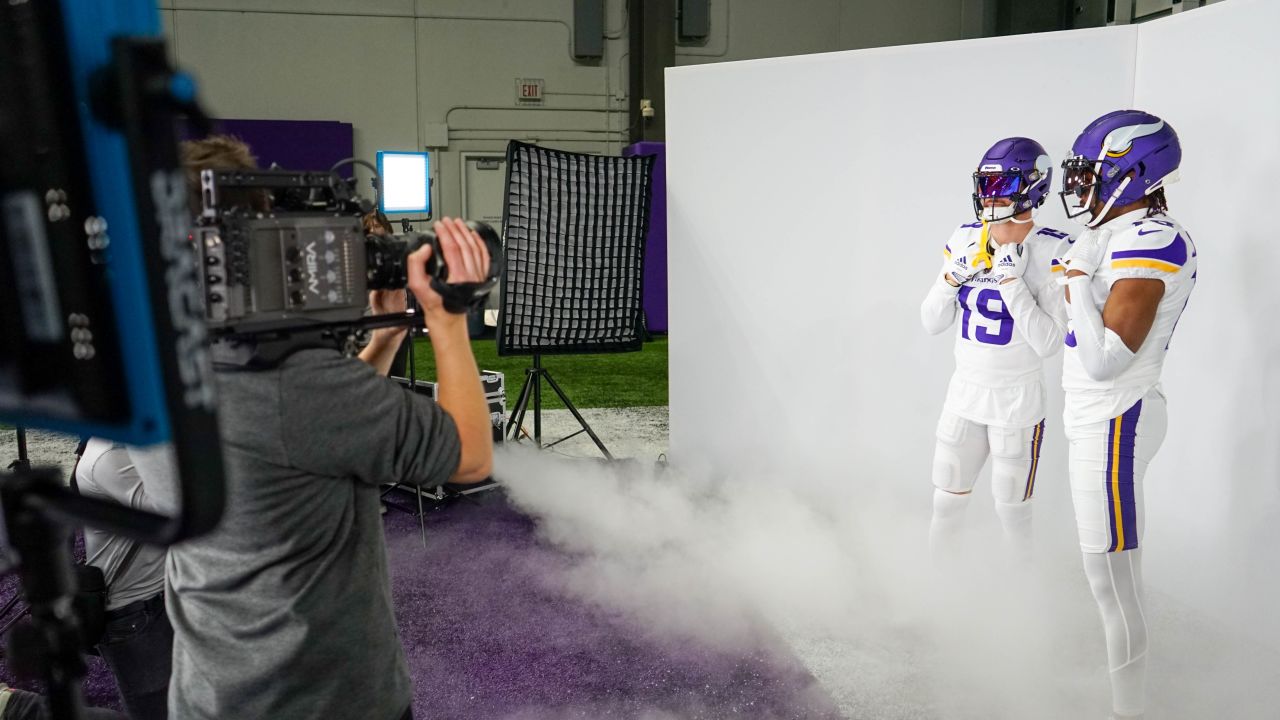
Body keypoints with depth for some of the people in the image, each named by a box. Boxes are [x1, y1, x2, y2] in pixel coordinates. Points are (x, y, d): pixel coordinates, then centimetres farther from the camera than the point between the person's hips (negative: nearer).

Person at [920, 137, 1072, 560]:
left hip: (1017, 401, -4)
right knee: (946, 504, 14)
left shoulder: (1052, 251, -14)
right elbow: (931, 324, 1)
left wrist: (1011, 282, -24)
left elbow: (1048, 343, -18)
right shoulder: (964, 239, -1)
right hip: (965, 392, 4)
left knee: (1011, 510, 10)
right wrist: (954, 274, -14)